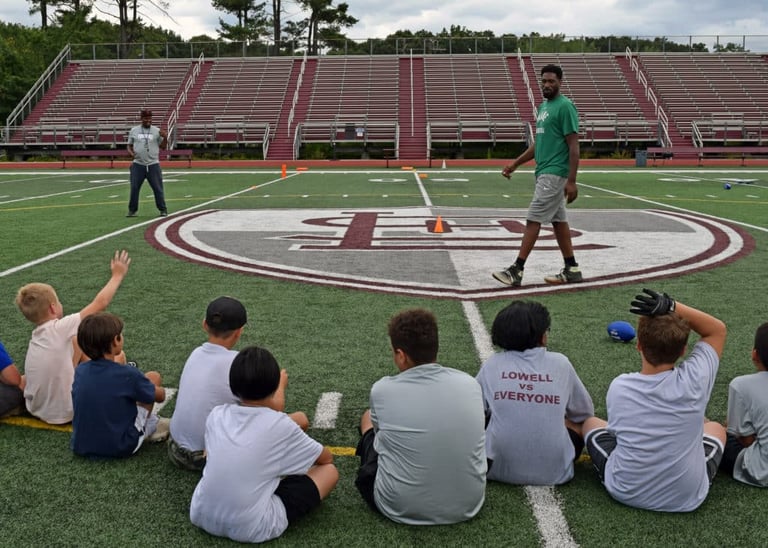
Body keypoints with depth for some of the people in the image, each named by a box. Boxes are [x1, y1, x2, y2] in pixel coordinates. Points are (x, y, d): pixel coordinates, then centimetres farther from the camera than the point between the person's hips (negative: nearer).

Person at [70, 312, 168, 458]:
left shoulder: (80, 370, -6)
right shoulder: (128, 375, -19)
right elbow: (160, 396, -1)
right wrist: (161, 391, 22)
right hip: (119, 449, -5)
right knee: (153, 377, 7)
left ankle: (151, 421, 30)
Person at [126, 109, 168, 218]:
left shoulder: (157, 131, 4)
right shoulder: (134, 130, 7)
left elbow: (163, 147, 4)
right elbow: (129, 145, 13)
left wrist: (165, 138, -14)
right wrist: (131, 152, -8)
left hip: (153, 165, -1)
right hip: (138, 165, 1)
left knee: (158, 188, 1)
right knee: (134, 188, 4)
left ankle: (163, 210, 11)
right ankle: (132, 210, 14)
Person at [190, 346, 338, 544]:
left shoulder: (216, 415, 0)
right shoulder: (281, 425, -11)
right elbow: (327, 458, 6)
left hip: (202, 516, 6)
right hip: (251, 528, -6)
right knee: (329, 470, 6)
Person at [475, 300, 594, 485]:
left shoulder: (492, 364, -1)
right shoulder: (560, 363, 0)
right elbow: (585, 412, 13)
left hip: (499, 469, 0)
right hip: (554, 473, 1)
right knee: (580, 423, 26)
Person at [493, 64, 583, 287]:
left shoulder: (565, 106, -12)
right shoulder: (543, 106, 16)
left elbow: (574, 146, -15)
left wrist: (571, 181, -20)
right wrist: (515, 163, 18)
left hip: (554, 174, -9)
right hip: (544, 172, 9)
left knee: (533, 220, -9)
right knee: (558, 220, 11)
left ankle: (516, 270, -6)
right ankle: (572, 269, 17)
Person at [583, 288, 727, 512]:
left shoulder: (618, 387, -20)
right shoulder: (693, 381, -22)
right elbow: (718, 330, -6)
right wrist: (671, 306, -19)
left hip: (625, 492, 0)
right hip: (687, 499, 1)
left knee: (591, 422, 26)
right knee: (715, 428, 26)